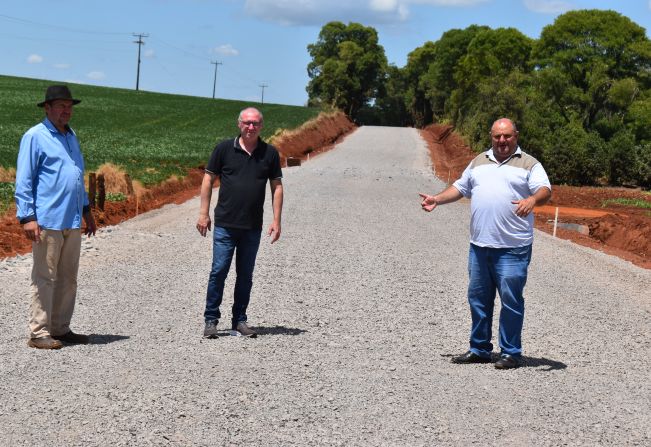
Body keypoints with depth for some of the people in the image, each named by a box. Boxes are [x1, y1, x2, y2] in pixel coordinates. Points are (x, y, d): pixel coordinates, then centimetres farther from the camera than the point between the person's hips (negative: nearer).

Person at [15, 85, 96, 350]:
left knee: (68, 278, 11)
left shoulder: (71, 136, 18)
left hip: (72, 222, 8)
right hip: (47, 222, -8)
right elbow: (23, 181, -9)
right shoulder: (35, 137, -5)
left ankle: (60, 329, 20)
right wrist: (27, 217, -16)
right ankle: (39, 333, 1)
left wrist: (86, 210, 23)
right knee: (45, 278, -4)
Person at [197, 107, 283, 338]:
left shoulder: (270, 153, 5)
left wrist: (276, 220, 2)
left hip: (253, 227, 2)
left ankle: (239, 321, 18)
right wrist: (204, 213, 0)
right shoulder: (224, 148, 0)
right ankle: (211, 320, 6)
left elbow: (277, 186, 8)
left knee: (245, 275, 9)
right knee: (219, 271, -4)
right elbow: (208, 179, 4)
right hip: (225, 224, -2)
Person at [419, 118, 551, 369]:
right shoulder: (479, 162, 18)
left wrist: (533, 199, -32)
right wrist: (438, 199, 10)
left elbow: (545, 190, -10)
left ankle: (511, 353, 4)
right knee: (478, 297, 10)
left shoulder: (529, 164, 2)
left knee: (510, 298, -5)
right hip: (479, 245, 5)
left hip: (512, 247, -5)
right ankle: (479, 350, 21)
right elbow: (460, 188, 24)